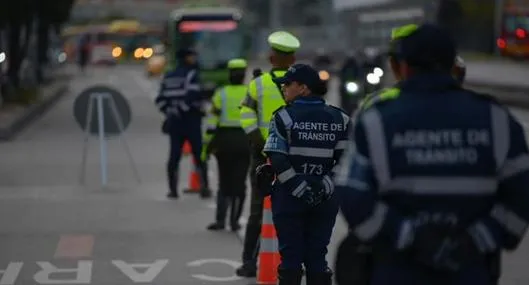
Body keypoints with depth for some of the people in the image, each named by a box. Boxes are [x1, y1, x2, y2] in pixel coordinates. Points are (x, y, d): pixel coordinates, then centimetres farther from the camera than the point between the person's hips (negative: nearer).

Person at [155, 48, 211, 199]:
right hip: (190, 120, -6)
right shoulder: (191, 74, -7)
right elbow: (192, 96, -21)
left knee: (174, 155, 7)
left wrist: (170, 112, 10)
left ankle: (173, 189, 6)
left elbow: (161, 99, 11)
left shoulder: (168, 76, 14)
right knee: (199, 154, 0)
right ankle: (204, 187, -3)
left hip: (175, 120, 6)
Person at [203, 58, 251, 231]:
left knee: (224, 182, 12)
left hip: (224, 140, 0)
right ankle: (234, 221, 5)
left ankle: (220, 219, 3)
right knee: (239, 182, 7)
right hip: (244, 141, 0)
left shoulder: (221, 94, -1)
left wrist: (207, 145, -2)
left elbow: (212, 120, -6)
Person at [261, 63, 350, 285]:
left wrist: (298, 187, -12)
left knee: (290, 256, 5)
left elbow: (278, 160, -14)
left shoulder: (284, 117, -7)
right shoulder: (339, 119, 4)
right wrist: (326, 184, -1)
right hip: (325, 200, 3)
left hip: (289, 197, -3)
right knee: (317, 256, 9)